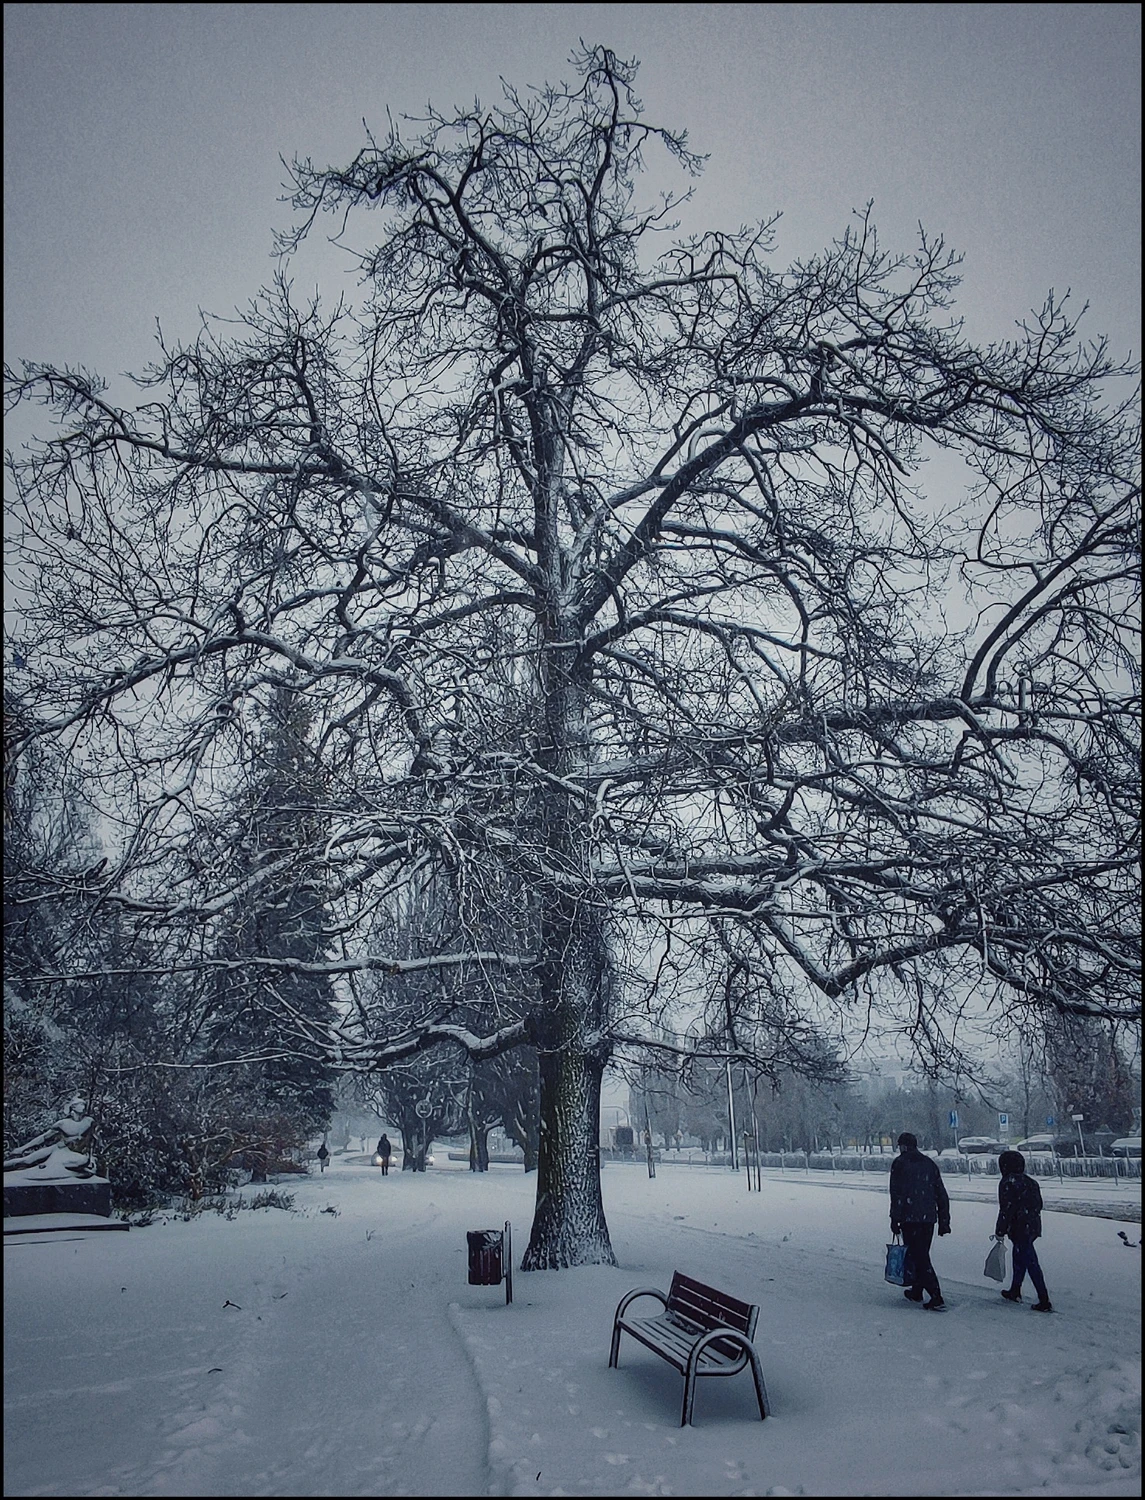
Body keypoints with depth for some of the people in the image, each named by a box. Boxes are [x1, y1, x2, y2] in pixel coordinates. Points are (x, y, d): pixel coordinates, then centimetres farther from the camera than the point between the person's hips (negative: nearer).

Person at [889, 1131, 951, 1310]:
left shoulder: (899, 1163, -4)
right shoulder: (929, 1163, 13)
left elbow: (896, 1194, -10)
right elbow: (942, 1194, 13)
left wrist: (895, 1220, -6)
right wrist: (944, 1221, 16)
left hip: (909, 1218, -6)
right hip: (929, 1218, 6)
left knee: (918, 1257, -4)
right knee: (921, 1255, 19)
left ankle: (936, 1297, -13)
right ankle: (916, 1291, 29)